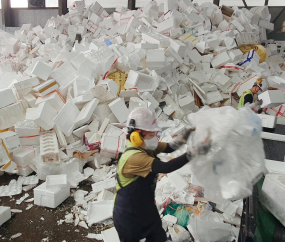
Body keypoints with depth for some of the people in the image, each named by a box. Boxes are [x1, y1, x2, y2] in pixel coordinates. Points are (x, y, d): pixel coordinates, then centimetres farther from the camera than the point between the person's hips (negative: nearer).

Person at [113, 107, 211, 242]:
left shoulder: (146, 147, -6)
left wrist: (183, 137, -27)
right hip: (129, 218, -8)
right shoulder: (133, 157, -34)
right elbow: (165, 168, -41)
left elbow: (168, 147, -6)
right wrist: (195, 152, -42)